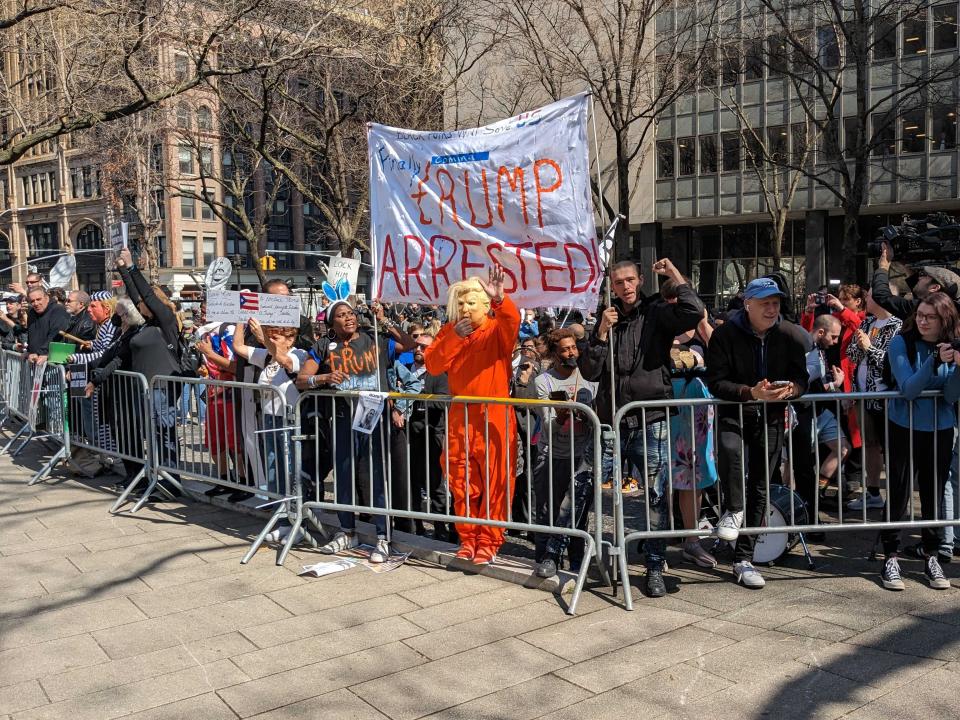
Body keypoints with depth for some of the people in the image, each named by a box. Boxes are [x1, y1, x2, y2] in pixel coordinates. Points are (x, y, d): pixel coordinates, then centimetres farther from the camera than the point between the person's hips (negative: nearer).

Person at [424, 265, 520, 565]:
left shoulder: (498, 329, -3)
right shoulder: (450, 331, 9)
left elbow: (512, 321, -27)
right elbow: (433, 365, 0)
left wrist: (500, 299, -47)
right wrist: (454, 337, -12)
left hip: (494, 417, -4)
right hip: (460, 417, 4)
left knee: (495, 482, 0)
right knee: (462, 482, 9)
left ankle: (489, 541, 11)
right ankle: (468, 537, 22)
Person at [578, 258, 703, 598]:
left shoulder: (656, 312, 3)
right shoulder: (607, 319, 12)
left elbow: (694, 312, -19)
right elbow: (590, 371, 4)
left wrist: (674, 274, -11)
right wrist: (602, 332, -7)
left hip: (651, 421, -3)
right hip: (612, 422, 3)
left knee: (656, 495, 1)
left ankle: (655, 568, 12)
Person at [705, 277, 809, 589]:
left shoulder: (788, 338, 3)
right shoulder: (726, 334, -9)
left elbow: (801, 379, 3)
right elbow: (715, 382, -14)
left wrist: (790, 389, -22)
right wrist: (750, 392, -29)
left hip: (771, 418, 3)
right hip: (733, 414, -3)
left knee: (759, 489, 6)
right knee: (730, 450, -36)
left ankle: (743, 559, 17)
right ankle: (734, 509, -8)